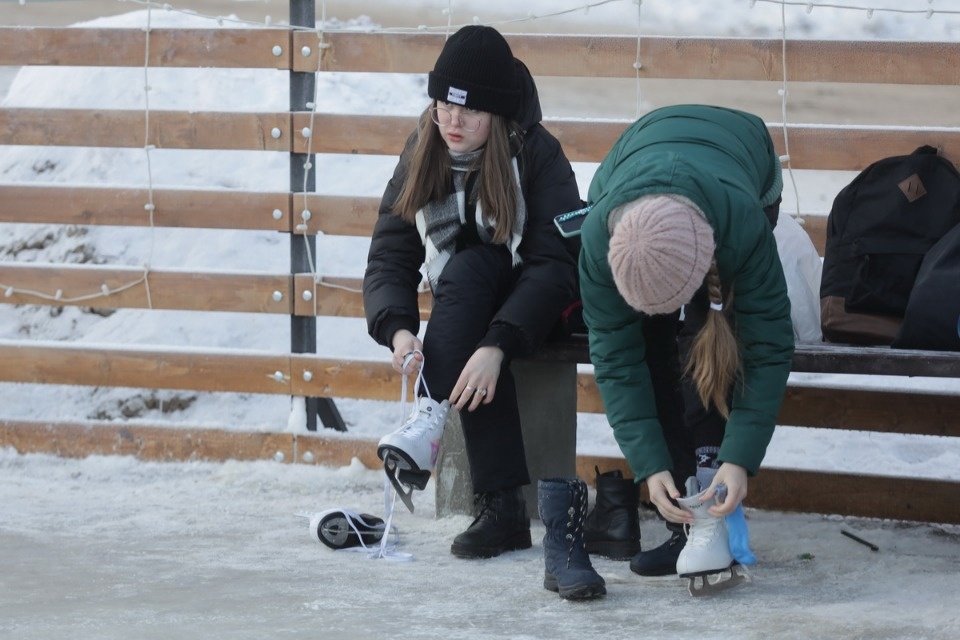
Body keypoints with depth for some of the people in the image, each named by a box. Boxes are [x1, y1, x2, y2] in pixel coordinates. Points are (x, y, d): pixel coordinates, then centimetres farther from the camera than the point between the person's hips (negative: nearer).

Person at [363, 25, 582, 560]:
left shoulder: (537, 155, -18)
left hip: (538, 312, -3)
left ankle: (433, 420, -45)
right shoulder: (422, 157, -5)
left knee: (468, 268, -33)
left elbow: (556, 265, -26)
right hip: (464, 313, 3)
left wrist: (496, 345, -40)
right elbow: (389, 259, -10)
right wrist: (398, 330, -32)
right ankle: (503, 507, -41)